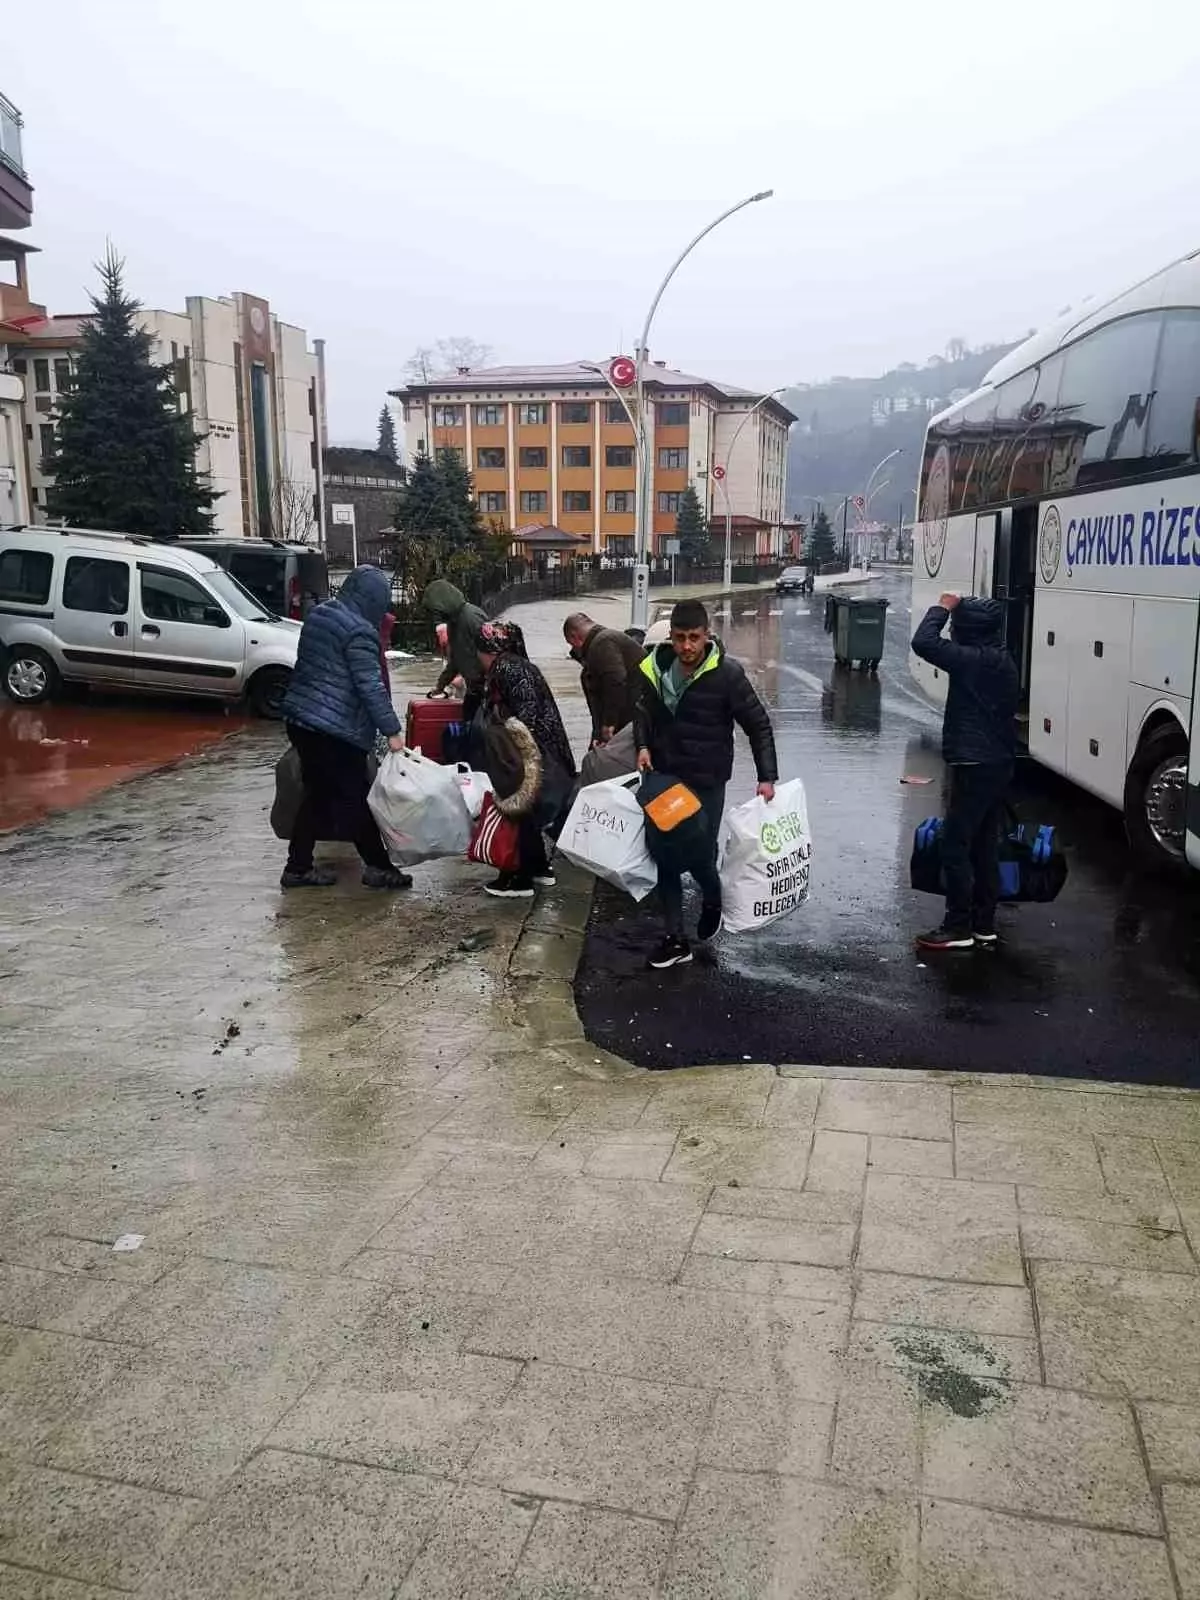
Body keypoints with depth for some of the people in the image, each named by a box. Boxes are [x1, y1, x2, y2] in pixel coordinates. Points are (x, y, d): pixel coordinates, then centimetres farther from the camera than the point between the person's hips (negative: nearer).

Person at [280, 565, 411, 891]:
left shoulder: (319, 613, 13)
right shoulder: (359, 630, -15)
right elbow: (371, 686, -18)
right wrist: (392, 731, -15)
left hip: (300, 717, 9)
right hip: (334, 729, -9)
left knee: (317, 794, 15)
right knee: (356, 797, 1)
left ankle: (298, 868, 18)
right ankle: (377, 867, 10)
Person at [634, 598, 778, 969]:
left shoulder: (726, 673, -17)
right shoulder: (654, 667, -5)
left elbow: (758, 724, -9)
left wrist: (767, 777, -14)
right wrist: (643, 746, -5)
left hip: (706, 782, -4)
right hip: (663, 778, 4)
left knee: (701, 855, 1)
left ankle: (712, 901, 38)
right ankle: (675, 939, 18)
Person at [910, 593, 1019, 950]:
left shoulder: (973, 660, -16)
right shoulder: (1003, 662, 14)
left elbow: (923, 642, -25)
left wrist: (942, 609, -9)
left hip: (975, 767, -10)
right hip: (999, 765, 10)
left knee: (955, 847, -4)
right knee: (984, 847, 14)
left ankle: (958, 928, 0)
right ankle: (983, 924, 20)